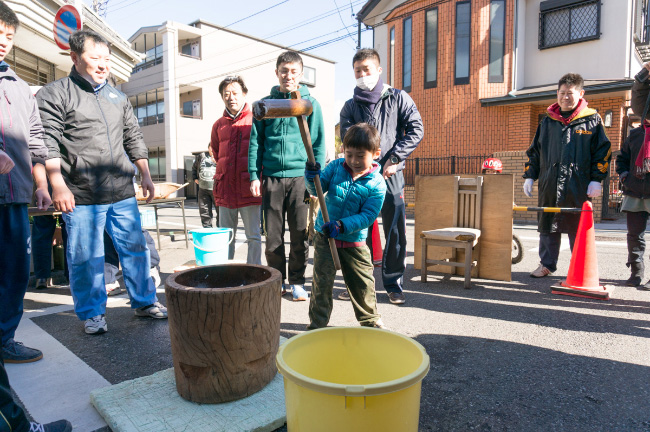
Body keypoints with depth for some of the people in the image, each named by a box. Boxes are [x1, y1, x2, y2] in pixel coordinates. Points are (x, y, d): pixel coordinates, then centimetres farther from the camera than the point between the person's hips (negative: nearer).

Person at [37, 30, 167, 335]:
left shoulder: (117, 97, 17)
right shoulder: (54, 94, 0)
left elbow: (134, 139, 20)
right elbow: (48, 144, -8)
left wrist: (146, 175, 15)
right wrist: (58, 185, -17)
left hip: (123, 194, 5)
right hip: (81, 197, -4)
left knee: (135, 249, 9)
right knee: (86, 259, 3)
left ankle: (144, 302, 24)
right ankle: (92, 314, 20)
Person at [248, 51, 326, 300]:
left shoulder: (310, 103, 6)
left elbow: (318, 143, 4)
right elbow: (256, 142, 9)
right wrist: (254, 176, 0)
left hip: (300, 177, -1)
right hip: (272, 177, 2)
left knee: (300, 236, 5)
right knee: (273, 236, 6)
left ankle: (297, 282, 20)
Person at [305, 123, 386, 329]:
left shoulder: (377, 184, -12)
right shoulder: (335, 167, -2)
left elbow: (368, 215, -17)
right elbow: (317, 189, -1)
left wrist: (342, 225, -28)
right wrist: (312, 177, -24)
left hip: (355, 242, -1)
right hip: (324, 236, 1)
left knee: (364, 283, 10)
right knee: (322, 282, 4)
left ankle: (370, 319, 35)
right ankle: (317, 324, 19)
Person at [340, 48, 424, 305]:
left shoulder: (398, 98, 9)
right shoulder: (350, 106, 13)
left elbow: (416, 130, 1)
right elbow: (346, 137, -1)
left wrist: (394, 159, -10)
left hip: (391, 176, -1)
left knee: (396, 233, 1)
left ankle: (393, 284, 16)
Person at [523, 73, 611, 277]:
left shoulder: (592, 120, 4)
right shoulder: (547, 121, 12)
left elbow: (602, 151, 3)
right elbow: (534, 151, 15)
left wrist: (596, 180, -5)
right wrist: (529, 176, 9)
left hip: (579, 187, -3)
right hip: (549, 185, 3)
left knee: (578, 229, 4)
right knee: (547, 226, 9)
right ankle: (547, 264, 23)